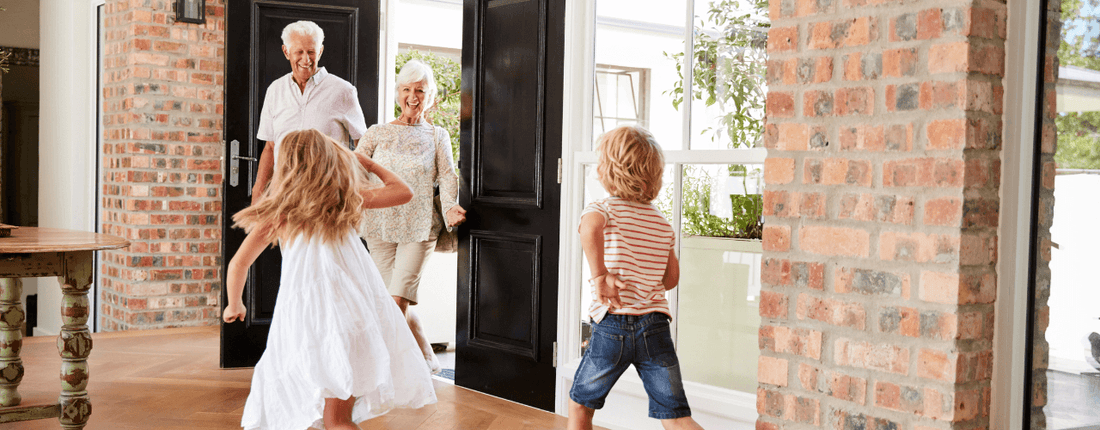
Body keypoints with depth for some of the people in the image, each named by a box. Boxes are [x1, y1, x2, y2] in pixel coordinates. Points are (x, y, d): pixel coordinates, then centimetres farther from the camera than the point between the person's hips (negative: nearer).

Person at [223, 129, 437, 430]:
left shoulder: (279, 212, 7)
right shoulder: (347, 199, 9)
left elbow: (238, 264, 12)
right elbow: (403, 191, 21)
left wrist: (234, 306, 29)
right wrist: (369, 164, 35)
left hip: (307, 315, -2)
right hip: (354, 307, 2)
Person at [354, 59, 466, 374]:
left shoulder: (437, 136, 10)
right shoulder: (377, 133, 11)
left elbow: (447, 175, -1)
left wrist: (450, 207, -20)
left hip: (419, 230, -2)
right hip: (381, 227, 2)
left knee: (397, 301, -13)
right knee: (399, 303, 4)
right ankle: (427, 360, 20)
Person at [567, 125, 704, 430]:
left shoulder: (601, 209, -1)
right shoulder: (660, 220, 15)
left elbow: (591, 227, -27)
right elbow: (672, 278, 16)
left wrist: (600, 277, -22)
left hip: (612, 327, -4)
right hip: (655, 325, 4)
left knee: (580, 403, 18)